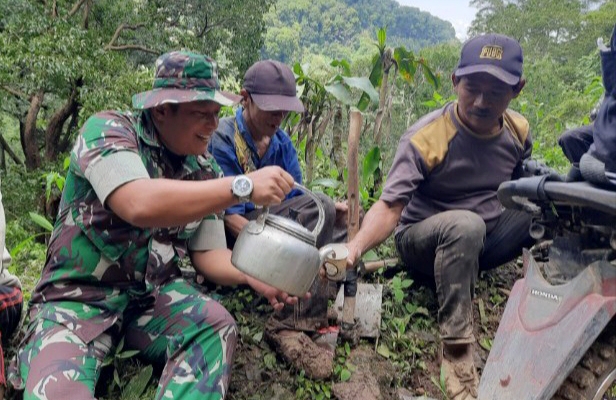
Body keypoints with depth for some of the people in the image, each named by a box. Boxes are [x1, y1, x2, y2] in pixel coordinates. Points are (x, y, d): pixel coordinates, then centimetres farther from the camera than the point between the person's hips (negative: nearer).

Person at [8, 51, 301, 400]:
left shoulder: (204, 170, 1)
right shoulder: (108, 130, -15)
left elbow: (209, 253, 5)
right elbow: (141, 205, -33)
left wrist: (256, 278, -15)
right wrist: (244, 186, -33)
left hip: (154, 293, 5)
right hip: (80, 296, -4)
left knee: (218, 327, -23)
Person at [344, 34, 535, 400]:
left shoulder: (519, 131, -6)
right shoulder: (425, 138, -24)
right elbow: (390, 207, -31)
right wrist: (355, 246, -48)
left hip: (487, 240, 5)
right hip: (425, 242, -5)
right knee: (465, 224, -39)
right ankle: (457, 347, -28)